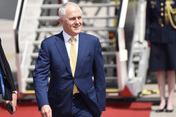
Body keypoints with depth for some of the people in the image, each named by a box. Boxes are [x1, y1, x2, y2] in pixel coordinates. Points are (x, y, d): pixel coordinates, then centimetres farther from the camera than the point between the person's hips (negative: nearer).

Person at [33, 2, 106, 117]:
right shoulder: (48, 44, -3)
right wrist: (43, 104, -20)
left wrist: (99, 105, 5)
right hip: (60, 106, 0)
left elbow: (99, 76, 6)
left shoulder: (93, 42, 2)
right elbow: (40, 76, -7)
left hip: (85, 106, 0)